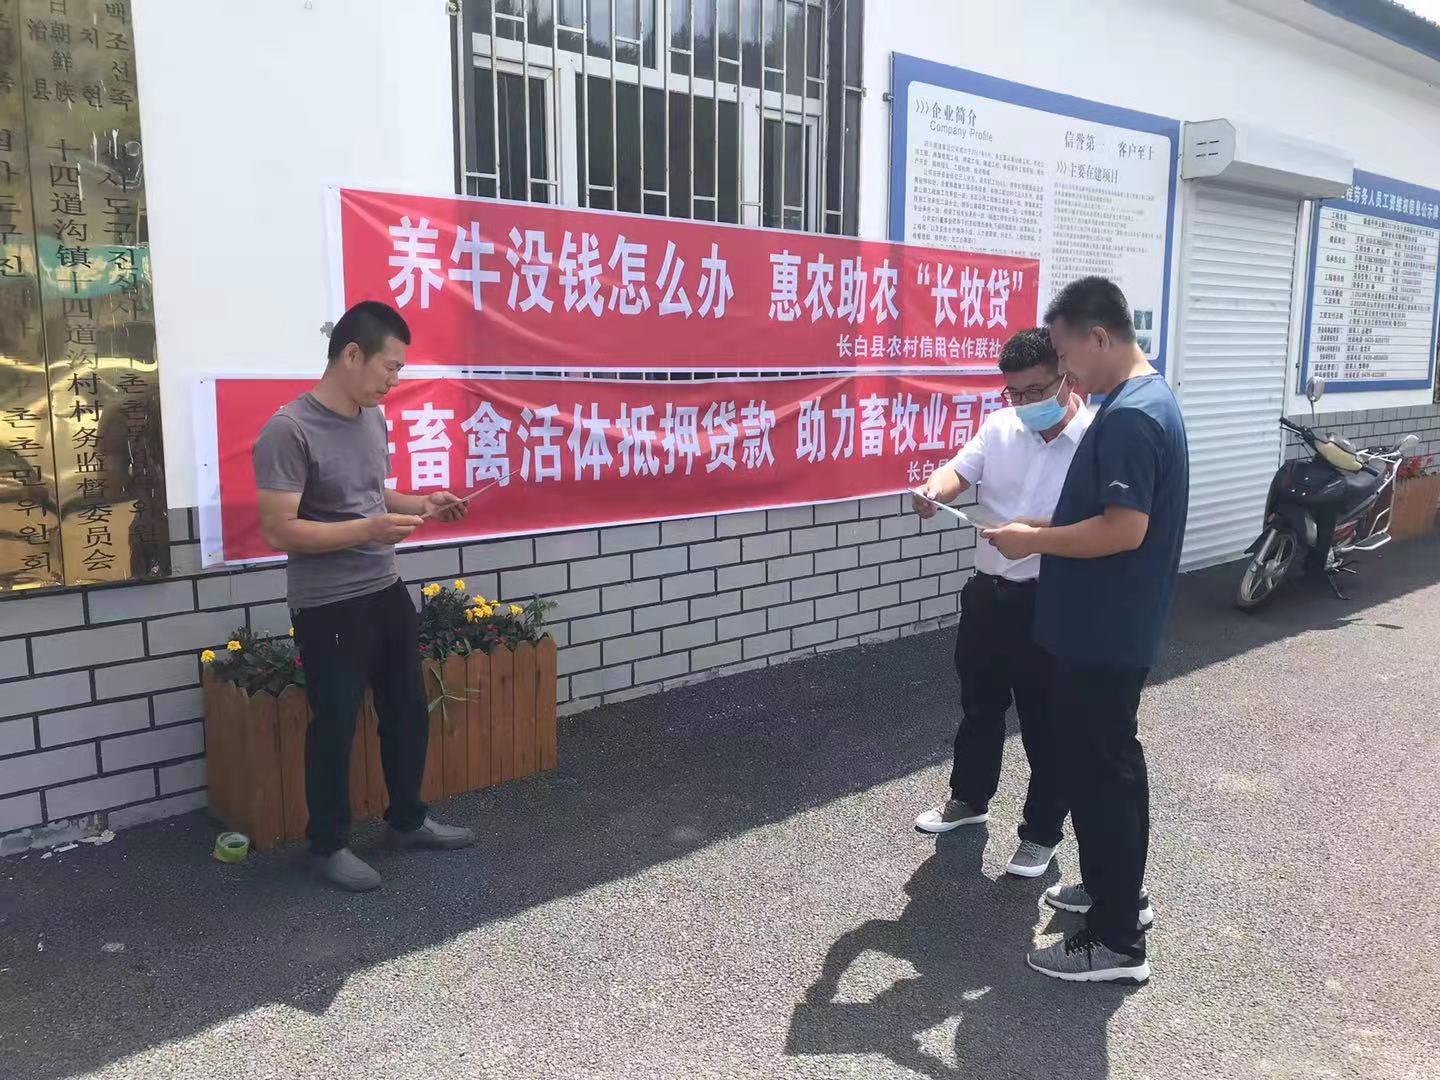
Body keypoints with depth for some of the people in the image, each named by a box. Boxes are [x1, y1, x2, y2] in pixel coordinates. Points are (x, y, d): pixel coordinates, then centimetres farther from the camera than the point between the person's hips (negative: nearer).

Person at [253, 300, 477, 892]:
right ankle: (329, 844, 27)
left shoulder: (374, 418, 5)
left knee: (408, 713, 18)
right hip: (329, 609, -8)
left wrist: (420, 505, 1)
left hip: (387, 593, 8)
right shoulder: (288, 431, -19)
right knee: (334, 727, 7)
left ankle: (407, 821, 37)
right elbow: (279, 531, -21)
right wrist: (369, 530, -28)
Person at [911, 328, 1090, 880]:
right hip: (987, 592, 6)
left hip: (1051, 604, -5)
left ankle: (1042, 832, 26)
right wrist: (934, 489, -30)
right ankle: (969, 798, 43)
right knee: (979, 705, 22)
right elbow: (960, 469, -7)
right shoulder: (998, 427, 4)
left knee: (1047, 724, 8)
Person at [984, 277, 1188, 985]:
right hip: (1111, 626, 10)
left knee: (1099, 768, -1)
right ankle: (1118, 889, 37)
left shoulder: (1129, 416, -22)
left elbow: (1124, 529, -27)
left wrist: (1034, 540, -17)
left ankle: (1117, 941, 11)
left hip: (1103, 631, -10)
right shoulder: (1146, 400, 11)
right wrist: (1049, 530, 13)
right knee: (1109, 758, 21)